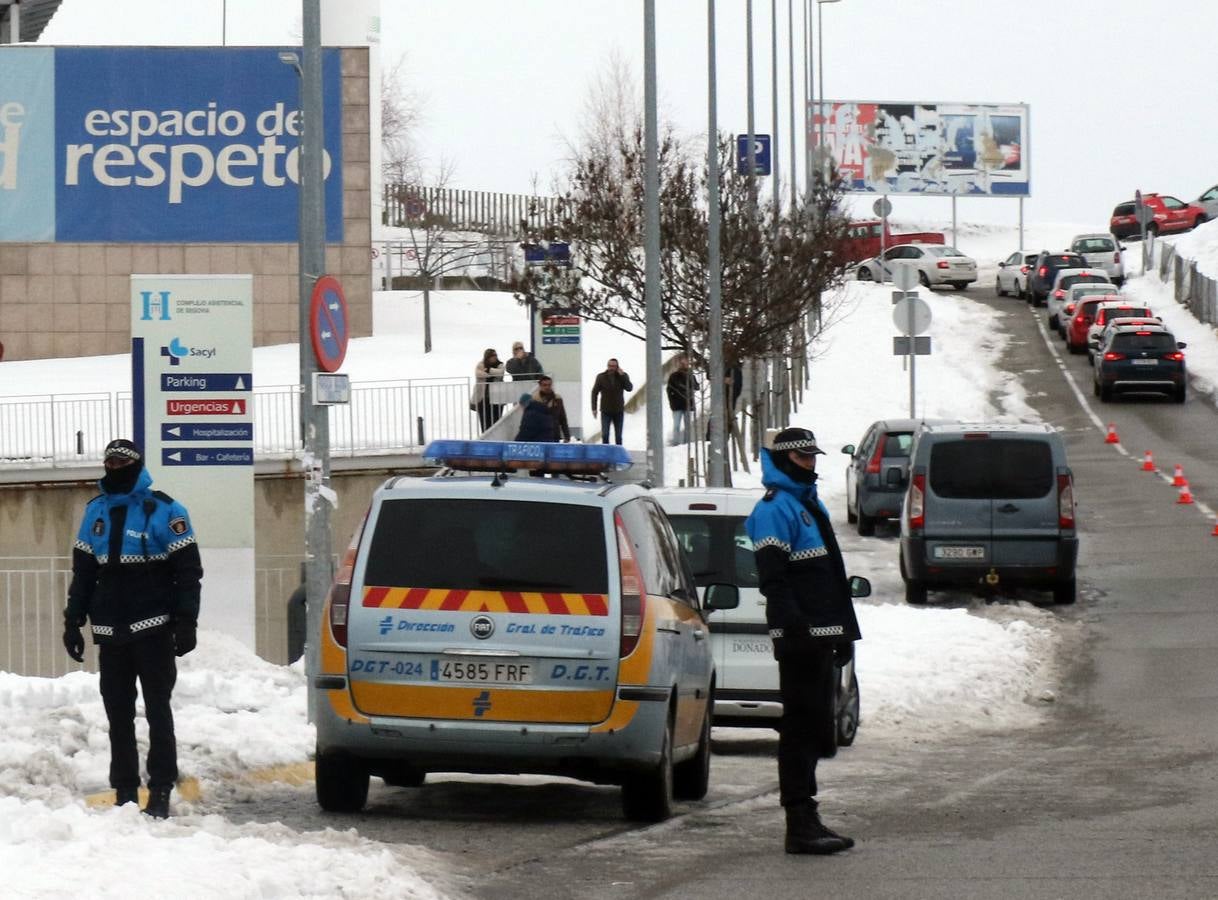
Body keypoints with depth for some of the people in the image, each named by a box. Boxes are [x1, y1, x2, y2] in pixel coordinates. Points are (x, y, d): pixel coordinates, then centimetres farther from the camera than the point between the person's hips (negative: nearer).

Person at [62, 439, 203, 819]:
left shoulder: (163, 510, -4)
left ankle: (160, 793, -2)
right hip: (110, 631, 5)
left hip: (153, 630, -5)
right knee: (118, 715, 6)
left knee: (158, 710, -3)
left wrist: (185, 623, -12)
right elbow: (82, 571, 17)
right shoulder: (96, 511, 11)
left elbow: (188, 570, -6)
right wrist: (73, 621, 10)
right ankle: (124, 793, 10)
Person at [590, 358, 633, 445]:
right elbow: (594, 393, 1)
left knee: (618, 437, 6)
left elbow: (629, 388, -17)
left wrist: (622, 375, -21)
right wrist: (594, 408, -5)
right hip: (606, 412, -1)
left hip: (619, 412, 1)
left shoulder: (623, 376, -2)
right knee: (605, 435, -8)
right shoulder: (601, 377, -4)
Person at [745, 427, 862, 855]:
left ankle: (806, 819, 18)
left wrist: (843, 629, 22)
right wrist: (794, 630, -26)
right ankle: (800, 823, -9)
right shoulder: (775, 509, -9)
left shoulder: (811, 505, 22)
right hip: (800, 638, -10)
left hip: (820, 635, 10)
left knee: (814, 723, 12)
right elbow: (773, 580, -18)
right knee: (801, 724, -9)